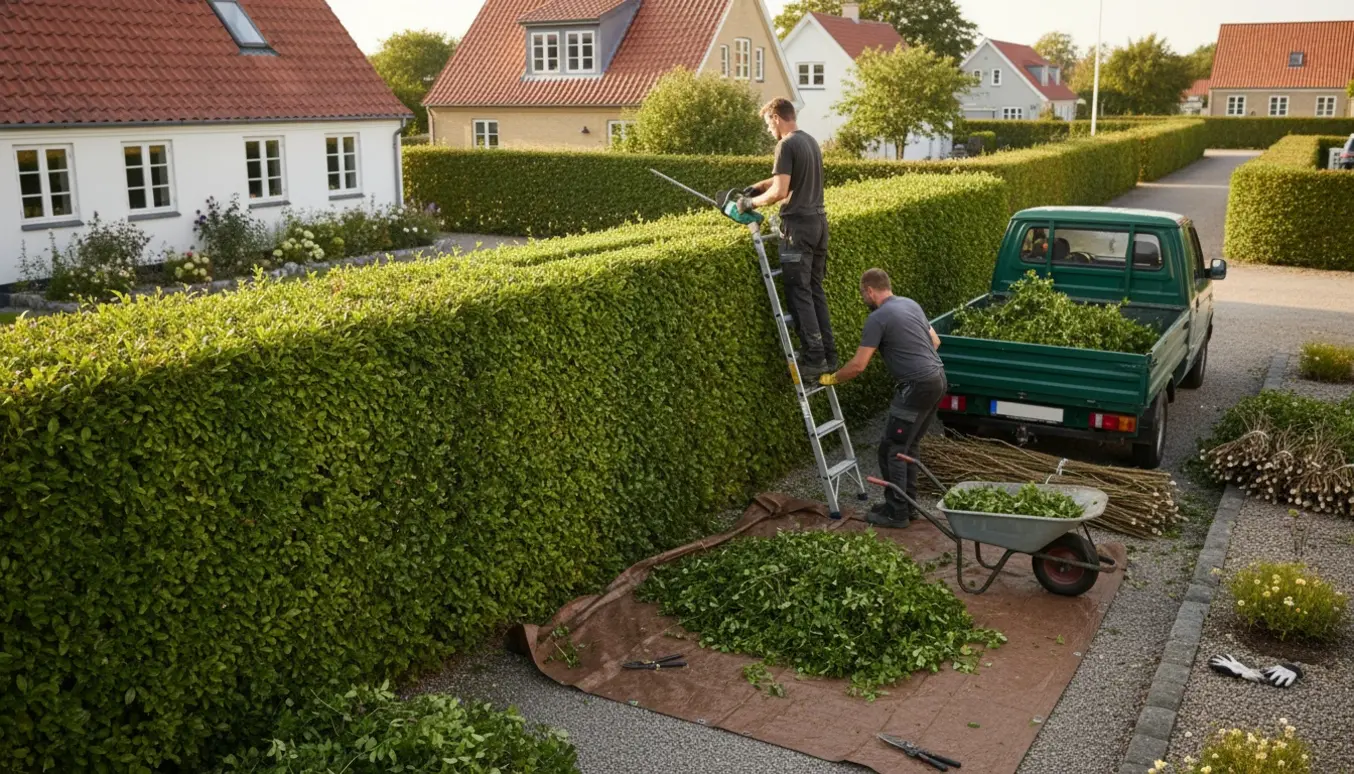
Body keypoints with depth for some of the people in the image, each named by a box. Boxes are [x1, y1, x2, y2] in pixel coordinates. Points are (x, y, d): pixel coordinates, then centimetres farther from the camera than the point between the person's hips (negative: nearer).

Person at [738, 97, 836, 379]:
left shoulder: (786, 145, -12)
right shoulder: (810, 141, 15)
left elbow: (780, 192, -18)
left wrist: (751, 203, -3)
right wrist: (758, 186, 26)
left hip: (799, 225, -9)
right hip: (818, 221, 9)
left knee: (799, 294, -4)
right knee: (816, 291, 13)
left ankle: (814, 358, -6)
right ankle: (828, 354, 14)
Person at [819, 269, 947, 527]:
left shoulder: (878, 318, -11)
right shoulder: (911, 304, 14)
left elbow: (858, 365, -12)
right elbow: (935, 341, 24)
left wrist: (832, 378, 4)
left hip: (917, 386, -9)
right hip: (938, 378, 9)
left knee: (892, 449, 0)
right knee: (910, 445, 17)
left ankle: (896, 512, 5)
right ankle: (908, 504, 23)